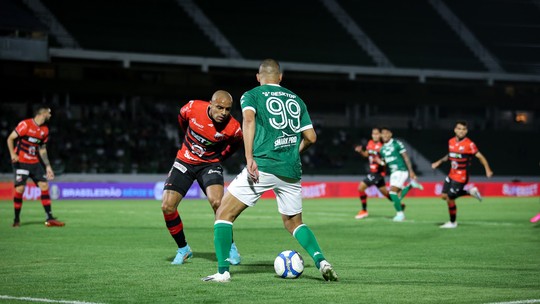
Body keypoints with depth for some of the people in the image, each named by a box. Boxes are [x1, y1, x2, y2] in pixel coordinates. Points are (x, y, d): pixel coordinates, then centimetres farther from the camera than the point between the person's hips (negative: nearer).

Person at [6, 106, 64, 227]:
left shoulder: (45, 130, 8)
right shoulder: (25, 124, -12)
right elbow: (10, 138, -10)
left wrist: (48, 166, 13)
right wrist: (13, 154, -24)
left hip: (35, 162, 6)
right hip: (21, 162, -6)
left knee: (44, 186, -4)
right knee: (20, 188, -13)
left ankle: (49, 218, -1)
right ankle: (16, 219, 4)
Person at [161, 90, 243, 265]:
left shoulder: (233, 128, -22)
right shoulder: (193, 108, -20)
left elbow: (236, 143, 5)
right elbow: (182, 119, 7)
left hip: (210, 164, -2)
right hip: (185, 161, 2)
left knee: (217, 202, -28)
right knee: (167, 207, -9)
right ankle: (183, 249, 12)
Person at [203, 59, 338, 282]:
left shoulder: (251, 95, 8)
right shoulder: (296, 100, 19)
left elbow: (248, 119, -14)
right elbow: (310, 137, 15)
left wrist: (249, 158, -21)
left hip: (263, 165, -4)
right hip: (291, 171, 4)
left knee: (224, 215, 6)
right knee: (293, 222, 22)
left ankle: (223, 272, -6)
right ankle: (321, 261, -1)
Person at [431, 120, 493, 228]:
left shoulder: (469, 144, -16)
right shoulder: (451, 141, 4)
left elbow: (480, 157, -14)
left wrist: (487, 169, -23)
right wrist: (439, 162, 18)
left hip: (461, 176, -7)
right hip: (452, 174, 7)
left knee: (450, 198, -6)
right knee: (444, 196, 7)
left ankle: (453, 222, 15)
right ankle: (470, 192, 20)